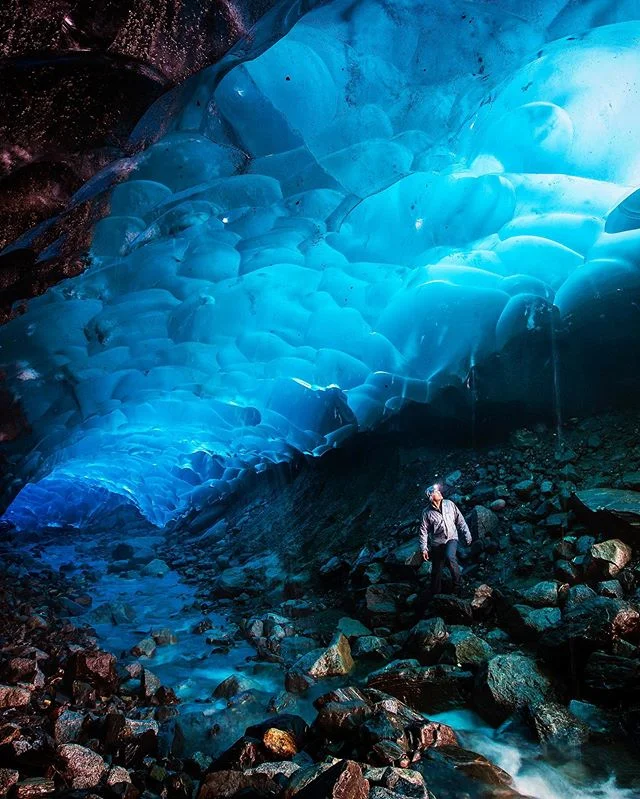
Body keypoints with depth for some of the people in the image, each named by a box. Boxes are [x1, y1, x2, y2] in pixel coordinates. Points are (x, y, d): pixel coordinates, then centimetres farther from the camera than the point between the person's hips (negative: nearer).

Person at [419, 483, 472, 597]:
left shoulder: (449, 504, -3)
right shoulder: (427, 512, -8)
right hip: (437, 543, 0)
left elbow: (460, 520, 4)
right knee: (436, 570, 5)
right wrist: (424, 548, -7)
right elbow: (423, 531, -4)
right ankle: (435, 594, 24)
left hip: (451, 538, 0)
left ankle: (457, 584, -10)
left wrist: (467, 534, 3)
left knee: (450, 557, -29)